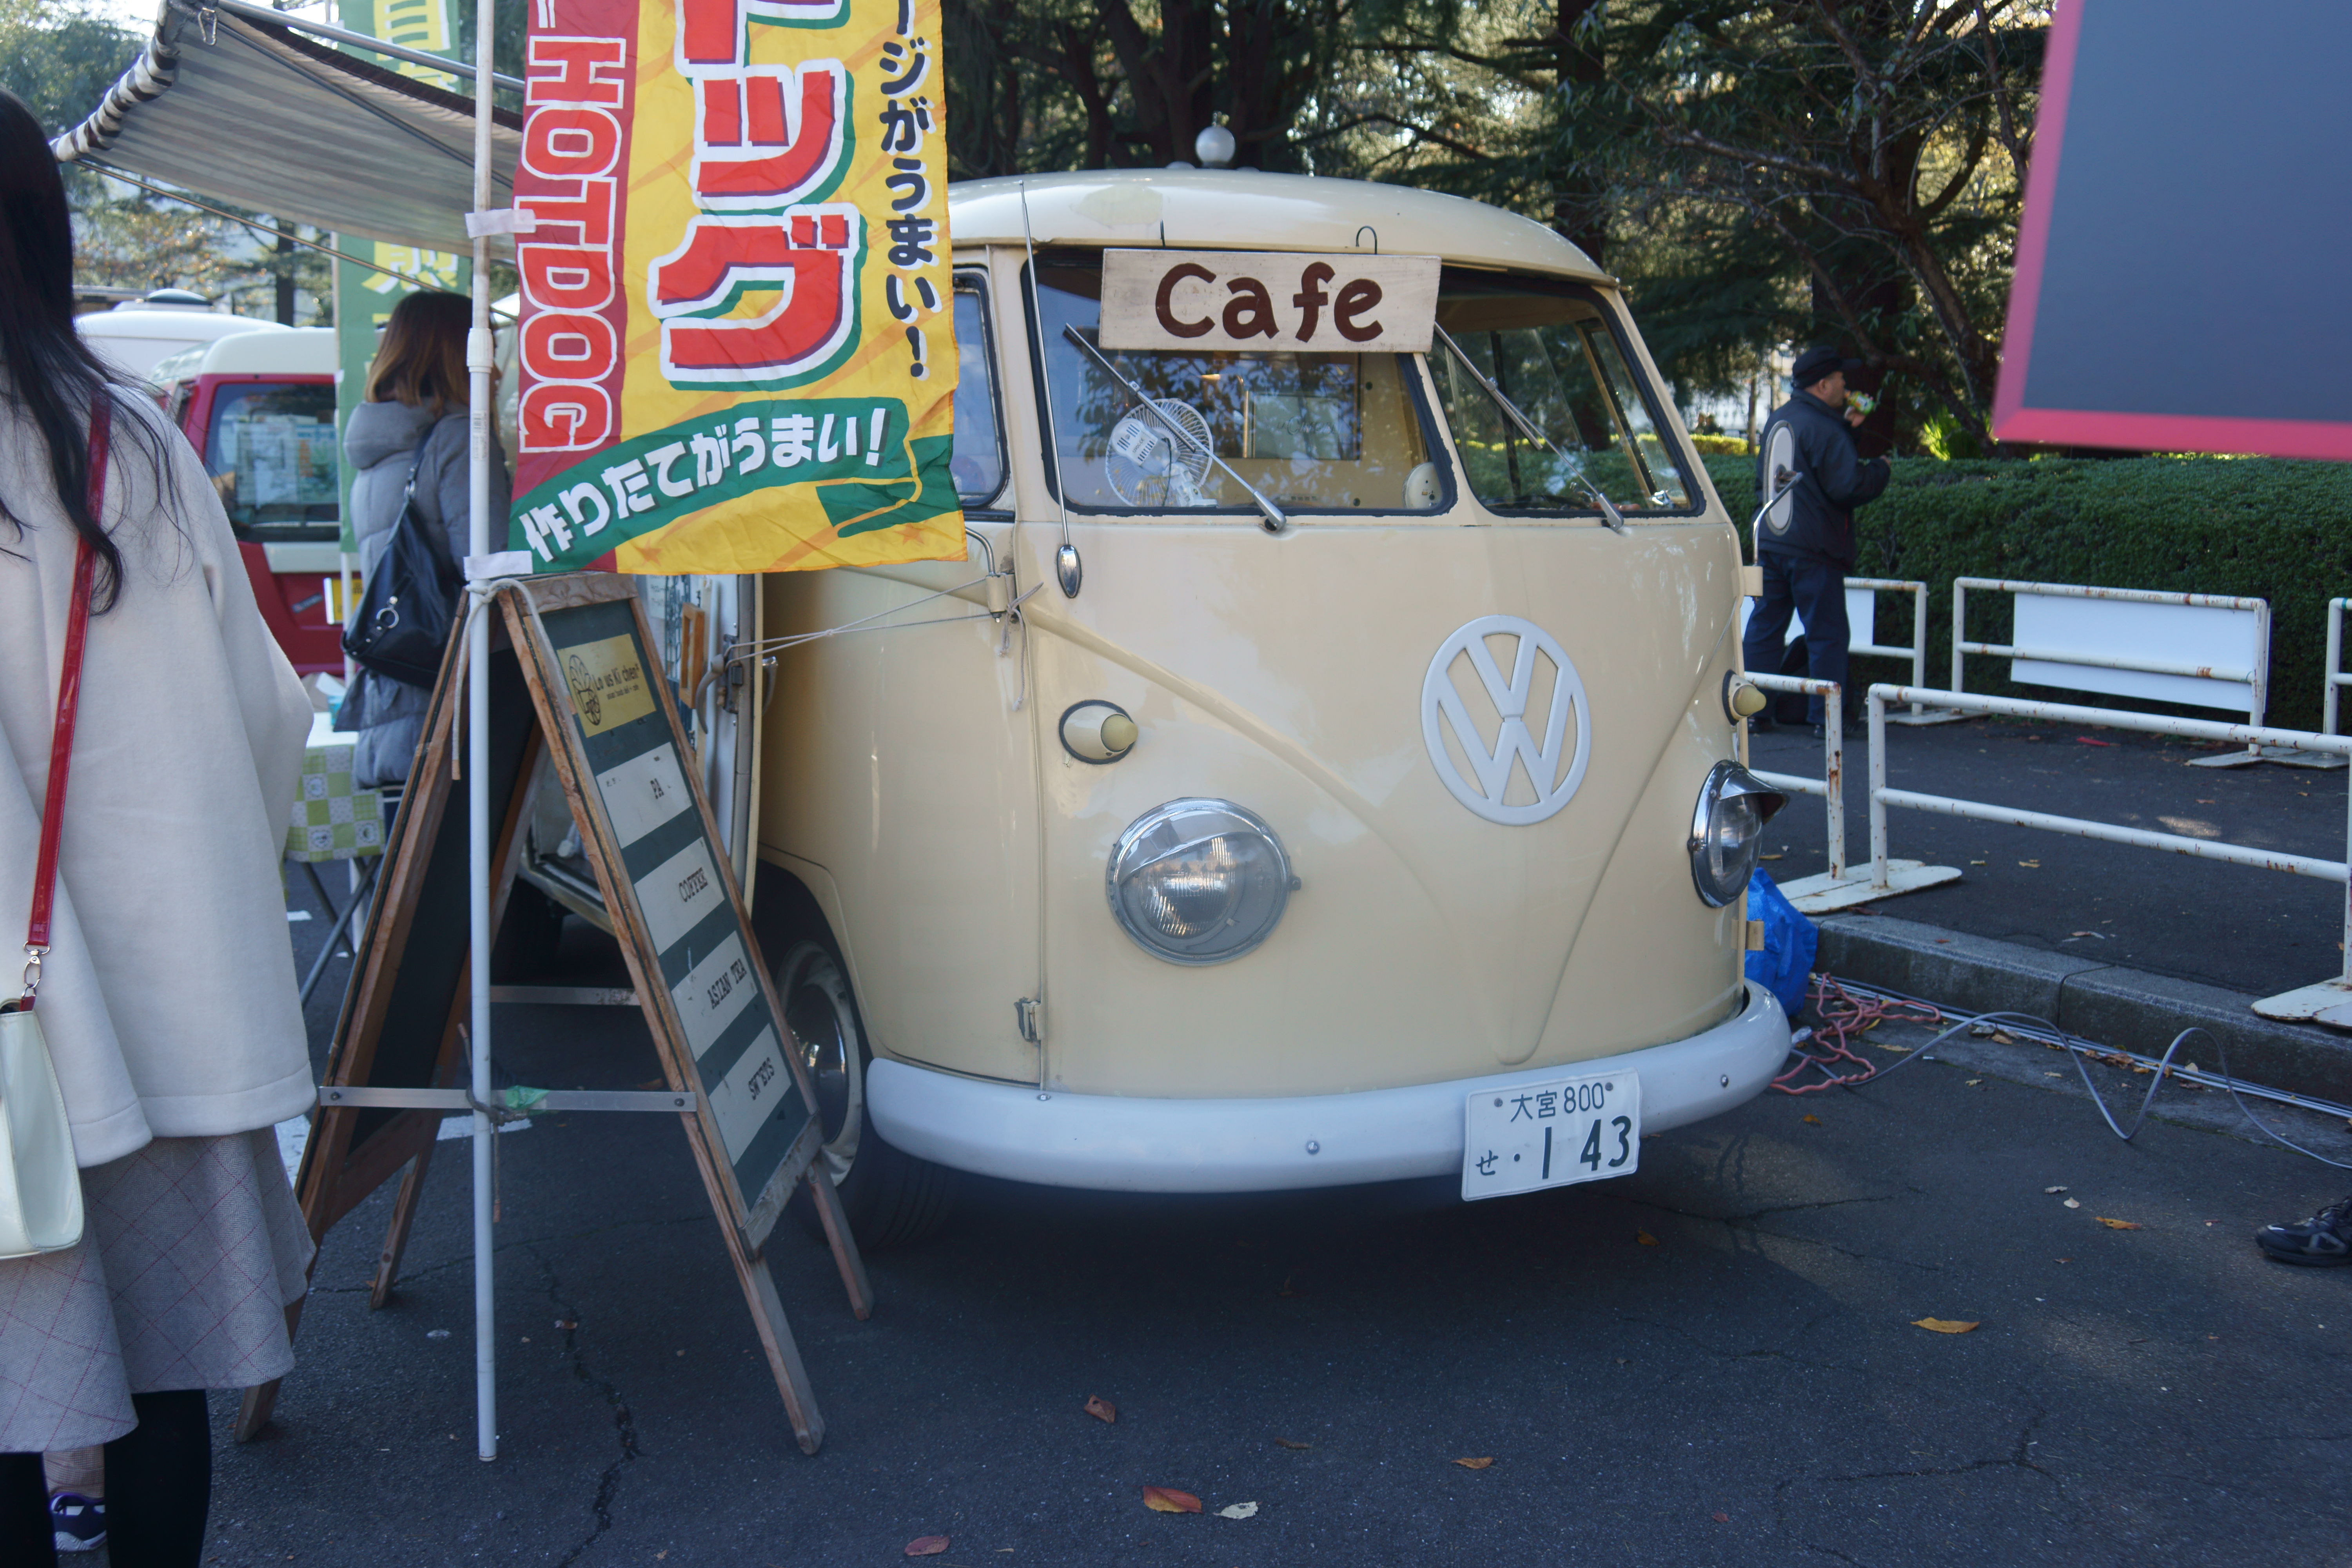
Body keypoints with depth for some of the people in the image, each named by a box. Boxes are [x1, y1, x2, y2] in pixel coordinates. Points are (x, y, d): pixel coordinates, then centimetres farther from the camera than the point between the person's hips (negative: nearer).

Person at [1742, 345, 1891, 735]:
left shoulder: (1777, 420, 12)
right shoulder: (1823, 428, -15)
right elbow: (1849, 487, -19)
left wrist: (1845, 428, 23)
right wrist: (1880, 469, -1)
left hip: (1769, 542, 8)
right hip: (1812, 548, -8)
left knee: (1764, 626, 11)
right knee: (1827, 633, 0)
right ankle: (1825, 716, 1)